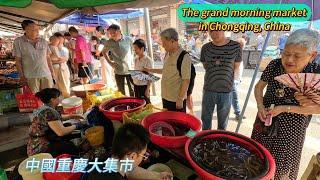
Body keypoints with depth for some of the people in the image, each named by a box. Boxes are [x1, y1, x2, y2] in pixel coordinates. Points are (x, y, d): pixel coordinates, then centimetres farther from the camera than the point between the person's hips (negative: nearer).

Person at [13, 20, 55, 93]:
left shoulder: (43, 41, 6)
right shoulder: (18, 42, -1)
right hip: (30, 76, -2)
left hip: (46, 74, 3)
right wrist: (22, 76, -4)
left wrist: (52, 72, 8)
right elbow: (18, 61, 0)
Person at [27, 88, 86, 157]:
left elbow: (55, 118, 28)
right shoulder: (49, 112, -23)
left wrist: (71, 116, 21)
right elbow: (61, 132, -28)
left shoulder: (43, 108, 8)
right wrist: (76, 126, -13)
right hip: (41, 149, -10)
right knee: (74, 148, -3)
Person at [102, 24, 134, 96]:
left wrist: (132, 60, -1)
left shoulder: (128, 40, -6)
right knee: (121, 93, 10)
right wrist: (110, 62, 3)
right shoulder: (109, 43, -3)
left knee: (133, 91, 6)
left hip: (130, 70, -1)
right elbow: (104, 52, 14)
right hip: (118, 71, 1)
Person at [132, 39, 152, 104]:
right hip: (136, 86, 7)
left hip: (144, 86, -6)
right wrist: (134, 85, 11)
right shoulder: (136, 59, 6)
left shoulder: (148, 60, -14)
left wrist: (147, 89, -15)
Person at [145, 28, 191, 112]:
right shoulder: (167, 54, 7)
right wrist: (151, 70, 20)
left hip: (176, 100, -7)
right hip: (165, 97, 8)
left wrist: (180, 99, -19)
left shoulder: (184, 57, -18)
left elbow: (186, 80, -19)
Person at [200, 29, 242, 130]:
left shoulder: (235, 46, -6)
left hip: (226, 91, -1)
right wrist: (213, 77, 4)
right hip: (208, 90, 2)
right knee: (205, 119, 14)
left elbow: (236, 68, 4)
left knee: (223, 122, 14)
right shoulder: (206, 48, -1)